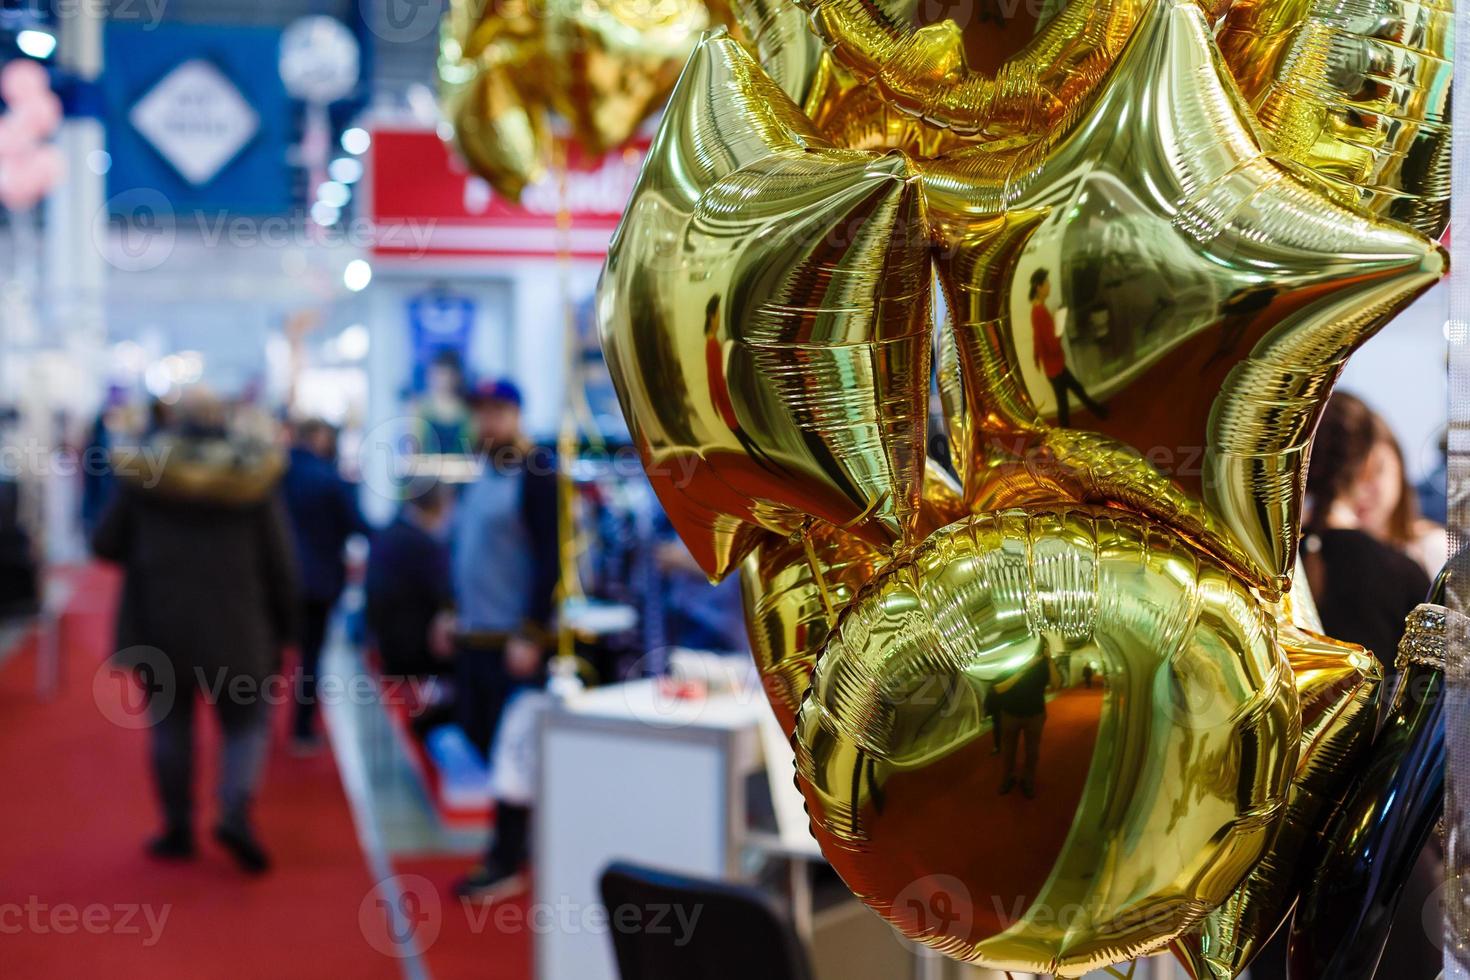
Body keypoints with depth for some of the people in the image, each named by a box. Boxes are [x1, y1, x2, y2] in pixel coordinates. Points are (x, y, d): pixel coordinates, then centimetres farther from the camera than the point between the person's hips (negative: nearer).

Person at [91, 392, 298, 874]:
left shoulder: (142, 473, -4)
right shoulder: (253, 478, -5)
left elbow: (106, 544, 2)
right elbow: (279, 564, -3)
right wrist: (282, 631, 7)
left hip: (159, 625, 1)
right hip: (235, 629, -1)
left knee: (170, 723, 15)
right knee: (246, 722, 12)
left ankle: (178, 828, 17)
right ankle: (236, 813, -7)